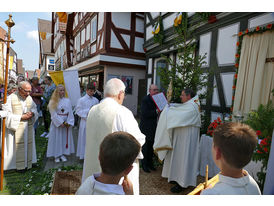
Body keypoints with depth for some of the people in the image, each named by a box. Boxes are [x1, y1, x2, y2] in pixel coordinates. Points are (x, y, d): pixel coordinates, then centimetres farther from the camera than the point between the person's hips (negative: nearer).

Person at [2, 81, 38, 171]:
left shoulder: (29, 98, 2)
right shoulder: (11, 98, -13)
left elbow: (34, 108, 14)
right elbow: (7, 115, -14)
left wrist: (32, 113, -8)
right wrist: (21, 117, -20)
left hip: (28, 127, 5)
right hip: (16, 127, -5)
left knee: (28, 144, 12)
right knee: (17, 146, 3)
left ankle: (28, 163, 25)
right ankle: (19, 165, 16)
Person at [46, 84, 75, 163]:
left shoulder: (68, 101, 4)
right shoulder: (53, 101, -3)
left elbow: (70, 113, 1)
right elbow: (53, 114, -8)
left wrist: (68, 122, -9)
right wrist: (60, 123, -14)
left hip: (67, 123, 3)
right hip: (57, 123, -3)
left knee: (65, 138, 7)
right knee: (57, 138, 4)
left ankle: (62, 154, 19)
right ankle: (57, 155, 15)